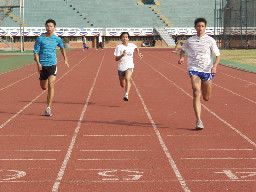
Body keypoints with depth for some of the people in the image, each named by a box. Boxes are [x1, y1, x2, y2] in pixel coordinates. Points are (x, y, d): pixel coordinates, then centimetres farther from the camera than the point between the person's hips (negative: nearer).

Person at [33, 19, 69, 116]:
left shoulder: (57, 39, 3)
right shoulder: (40, 38, -3)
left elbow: (62, 47, 23)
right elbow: (36, 52, 0)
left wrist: (65, 59, 22)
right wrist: (38, 63, -13)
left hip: (52, 64, 0)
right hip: (42, 65, 1)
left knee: (51, 85, -15)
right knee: (44, 87, 10)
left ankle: (48, 108, -14)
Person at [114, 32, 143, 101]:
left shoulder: (132, 45, 1)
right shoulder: (119, 47, -7)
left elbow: (136, 48, 28)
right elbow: (116, 59, -11)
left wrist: (139, 53, 13)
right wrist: (122, 55, -28)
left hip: (129, 66, 0)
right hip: (121, 67, 0)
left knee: (127, 79, -28)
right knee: (122, 84, 12)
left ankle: (126, 95, -35)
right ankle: (127, 89, 49)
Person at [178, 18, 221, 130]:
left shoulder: (210, 41, -1)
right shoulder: (189, 41, 4)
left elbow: (218, 56, 0)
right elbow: (183, 50, 23)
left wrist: (214, 66, -20)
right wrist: (181, 57, 0)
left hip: (207, 70, 1)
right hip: (194, 70, -1)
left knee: (206, 98, 10)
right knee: (196, 94, -19)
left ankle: (203, 88, 49)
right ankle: (198, 121, -22)